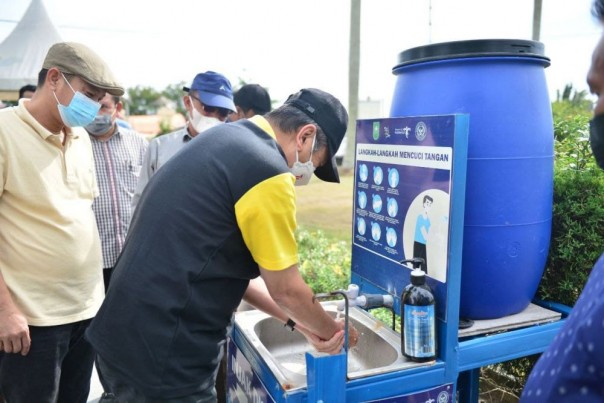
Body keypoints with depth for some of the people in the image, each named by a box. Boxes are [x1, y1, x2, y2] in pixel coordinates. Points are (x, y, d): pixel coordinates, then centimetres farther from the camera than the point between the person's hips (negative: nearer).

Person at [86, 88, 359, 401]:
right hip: (165, 358, -9)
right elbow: (287, 290, -11)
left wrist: (295, 321, 13)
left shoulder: (225, 140, 9)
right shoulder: (267, 170, -19)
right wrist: (329, 330, 9)